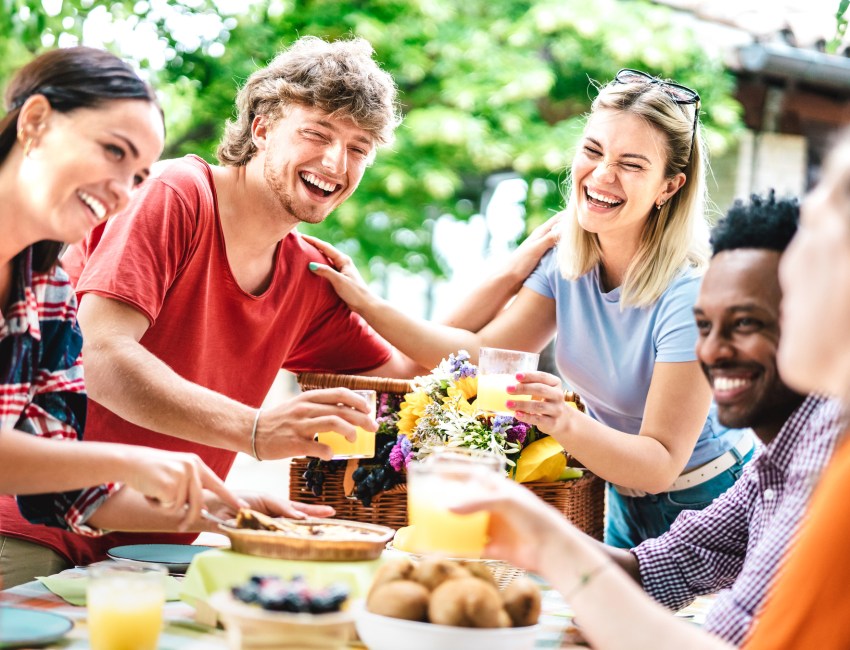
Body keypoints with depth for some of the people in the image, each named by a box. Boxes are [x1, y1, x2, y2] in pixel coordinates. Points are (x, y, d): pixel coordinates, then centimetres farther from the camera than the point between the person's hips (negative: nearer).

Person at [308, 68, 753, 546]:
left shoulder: (691, 293, -27)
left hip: (703, 507, -6)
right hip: (626, 503, 6)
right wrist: (369, 304, -14)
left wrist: (565, 422, -45)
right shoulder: (568, 259, -6)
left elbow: (661, 465, -28)